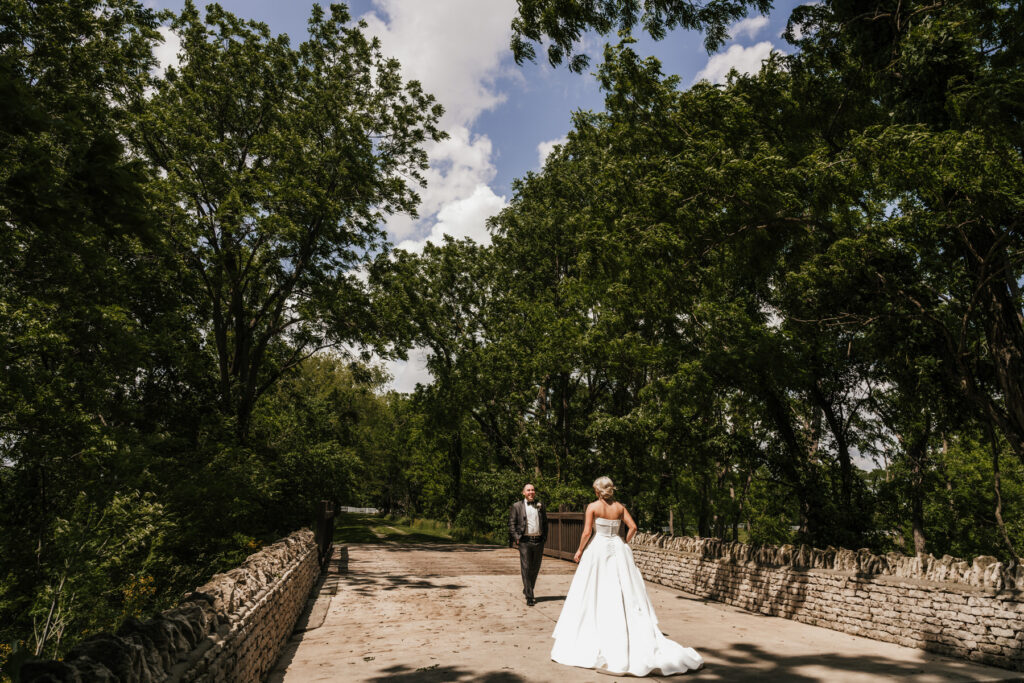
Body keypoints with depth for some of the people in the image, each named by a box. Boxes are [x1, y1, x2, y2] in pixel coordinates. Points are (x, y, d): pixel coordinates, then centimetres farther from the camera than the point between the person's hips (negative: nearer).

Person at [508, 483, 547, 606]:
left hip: (539, 541, 4)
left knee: (535, 568, 12)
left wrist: (545, 537, 8)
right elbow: (511, 523, 1)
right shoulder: (517, 506, 2)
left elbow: (545, 522, 16)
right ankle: (529, 597, 2)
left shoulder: (540, 505, 12)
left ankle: (527, 590, 32)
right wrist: (516, 538, -8)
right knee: (526, 569, -4)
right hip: (525, 541, -4)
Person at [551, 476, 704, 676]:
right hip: (617, 549, 4)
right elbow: (633, 527, 0)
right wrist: (624, 543, 14)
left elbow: (587, 532, -12)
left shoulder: (593, 506, -7)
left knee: (595, 593, 3)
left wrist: (580, 550, 1)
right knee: (625, 593, 8)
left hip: (598, 548, -4)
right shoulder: (620, 507, 4)